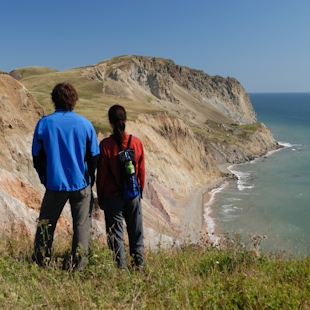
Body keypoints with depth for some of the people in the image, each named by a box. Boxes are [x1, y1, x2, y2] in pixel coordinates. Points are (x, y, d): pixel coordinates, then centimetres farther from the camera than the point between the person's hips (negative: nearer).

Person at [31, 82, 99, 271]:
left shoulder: (44, 123, -5)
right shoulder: (85, 124, -6)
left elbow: (37, 157, 2)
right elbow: (94, 156, 0)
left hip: (55, 184, 1)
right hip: (81, 184, -1)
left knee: (46, 224, 17)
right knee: (82, 225, 9)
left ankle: (39, 262, 24)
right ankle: (79, 266, 11)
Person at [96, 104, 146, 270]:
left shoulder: (105, 144, -13)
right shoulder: (136, 142, -5)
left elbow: (101, 174, -8)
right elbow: (142, 170, 2)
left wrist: (100, 197, 4)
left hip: (112, 196, -3)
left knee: (116, 234, 9)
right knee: (136, 232, 16)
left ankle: (121, 266, 14)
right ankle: (139, 264, 24)